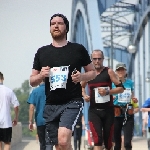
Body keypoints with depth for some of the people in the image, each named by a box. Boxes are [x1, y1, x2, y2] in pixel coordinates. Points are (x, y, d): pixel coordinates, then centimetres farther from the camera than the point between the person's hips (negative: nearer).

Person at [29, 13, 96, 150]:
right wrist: (41, 75, -9)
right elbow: (32, 81, 13)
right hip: (51, 105, 4)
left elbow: (93, 72, 11)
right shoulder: (42, 52, 9)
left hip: (72, 102, -4)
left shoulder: (78, 49, 2)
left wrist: (82, 77, -10)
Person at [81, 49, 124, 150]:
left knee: (108, 140, 9)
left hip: (108, 110, 0)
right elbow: (81, 87, 25)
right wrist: (84, 95, 4)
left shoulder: (109, 72, -3)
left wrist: (108, 91, -20)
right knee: (98, 139, -16)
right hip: (94, 111, 0)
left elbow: (121, 88, -5)